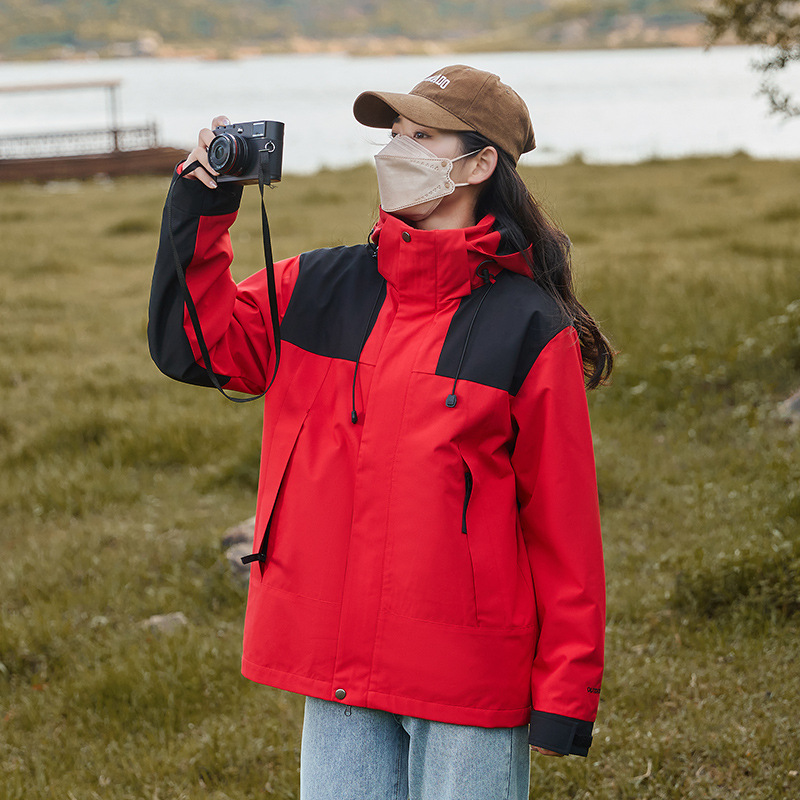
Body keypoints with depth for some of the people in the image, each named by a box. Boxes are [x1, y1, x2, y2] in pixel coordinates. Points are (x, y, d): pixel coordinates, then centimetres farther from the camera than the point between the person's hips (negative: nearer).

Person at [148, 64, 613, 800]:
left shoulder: (527, 326, -6)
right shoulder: (322, 289, 7)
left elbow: (563, 519, -5)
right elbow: (192, 341, 9)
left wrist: (565, 697, -6)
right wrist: (203, 208, -2)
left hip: (467, 680, -4)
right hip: (335, 662, 4)